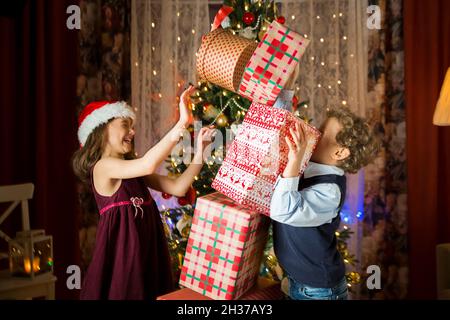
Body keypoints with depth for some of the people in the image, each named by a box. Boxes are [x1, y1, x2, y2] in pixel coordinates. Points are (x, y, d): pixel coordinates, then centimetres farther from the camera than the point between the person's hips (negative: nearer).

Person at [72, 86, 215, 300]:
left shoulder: (132, 170, 14)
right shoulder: (103, 167, -12)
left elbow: (177, 188, 7)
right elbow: (148, 165, -29)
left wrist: (199, 152, -4)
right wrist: (182, 123, -30)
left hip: (147, 249, 8)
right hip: (121, 251, -8)